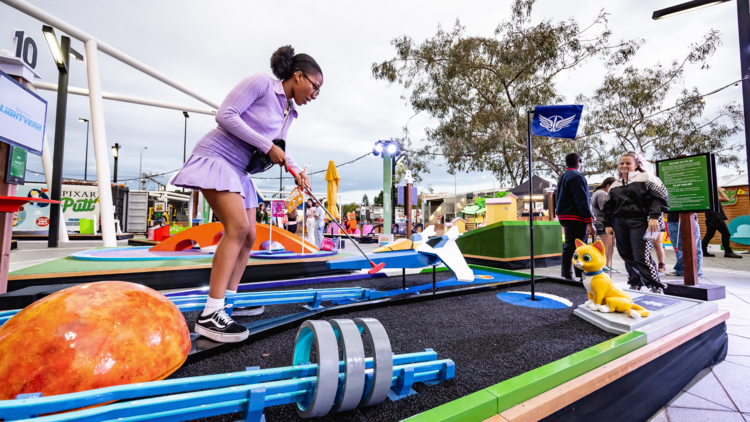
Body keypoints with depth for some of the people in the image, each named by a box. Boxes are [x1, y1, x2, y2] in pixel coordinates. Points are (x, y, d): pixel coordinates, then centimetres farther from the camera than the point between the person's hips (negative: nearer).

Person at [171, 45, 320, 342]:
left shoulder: (290, 111, 12)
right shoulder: (260, 83, -11)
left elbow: (277, 147, 20)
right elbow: (225, 115, -19)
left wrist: (295, 170, 3)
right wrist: (267, 146, -20)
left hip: (239, 171, 9)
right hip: (215, 157, -9)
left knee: (248, 237, 4)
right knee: (238, 227, -25)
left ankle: (229, 299, 16)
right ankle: (210, 315, -22)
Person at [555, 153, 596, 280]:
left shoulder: (563, 177, 18)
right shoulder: (577, 177, -13)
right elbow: (582, 201, -19)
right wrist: (590, 222, -18)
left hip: (565, 216, 10)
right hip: (575, 218, -10)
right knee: (570, 247, -5)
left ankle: (581, 274, 27)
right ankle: (567, 277, 0)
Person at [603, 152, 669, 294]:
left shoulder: (646, 178, 4)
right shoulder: (615, 185, 18)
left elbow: (659, 197, -5)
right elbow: (608, 206, 19)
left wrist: (654, 217, -15)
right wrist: (608, 224, 13)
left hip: (639, 222, -5)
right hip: (619, 223, 5)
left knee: (641, 255, -11)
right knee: (627, 255, 5)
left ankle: (656, 286, 2)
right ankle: (635, 283, 17)